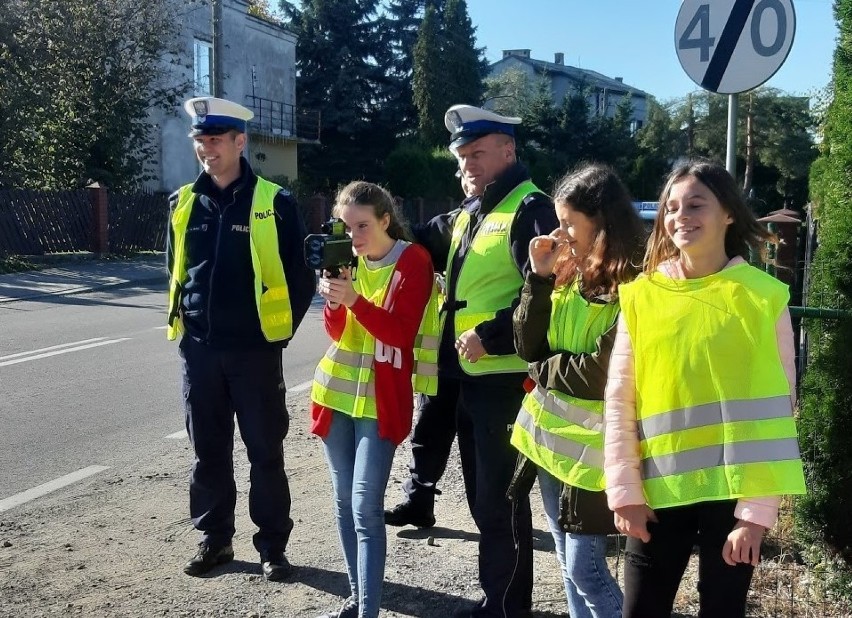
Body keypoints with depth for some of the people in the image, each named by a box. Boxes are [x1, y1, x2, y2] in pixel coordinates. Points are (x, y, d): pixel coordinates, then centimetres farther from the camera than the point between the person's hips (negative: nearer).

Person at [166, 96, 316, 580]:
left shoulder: (274, 203, -6)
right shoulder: (184, 203, 7)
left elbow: (303, 275, -2)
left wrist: (280, 330, -2)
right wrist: (182, 321, 11)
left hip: (254, 350, -4)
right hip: (199, 350, 4)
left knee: (265, 452, 5)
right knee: (209, 451, 13)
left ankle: (273, 545, 18)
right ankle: (215, 538, 27)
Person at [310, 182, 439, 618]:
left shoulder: (414, 262, -8)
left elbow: (402, 335, -16)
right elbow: (336, 332, 3)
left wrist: (355, 300, -27)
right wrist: (334, 300, -18)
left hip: (380, 398, -6)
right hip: (335, 391, 6)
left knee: (366, 508, -10)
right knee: (344, 502, 10)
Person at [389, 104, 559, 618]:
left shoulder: (530, 209, -11)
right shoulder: (467, 213, 17)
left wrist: (490, 334, -21)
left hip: (505, 379, -9)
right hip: (466, 377, 9)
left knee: (500, 501, 0)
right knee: (483, 498, 17)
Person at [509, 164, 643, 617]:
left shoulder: (634, 285, -17)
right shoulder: (572, 273, 7)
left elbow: (599, 373, -22)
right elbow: (528, 347, 3)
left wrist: (545, 369, -5)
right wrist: (540, 277, -6)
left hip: (592, 445, -8)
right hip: (550, 436, 8)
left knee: (585, 570, 0)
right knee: (567, 564, 17)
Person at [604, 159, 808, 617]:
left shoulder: (764, 297, -4)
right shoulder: (641, 295, 0)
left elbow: (776, 410, -5)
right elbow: (618, 401, 1)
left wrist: (758, 509, -9)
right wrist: (625, 491, -4)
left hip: (731, 491, -1)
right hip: (659, 489, 2)